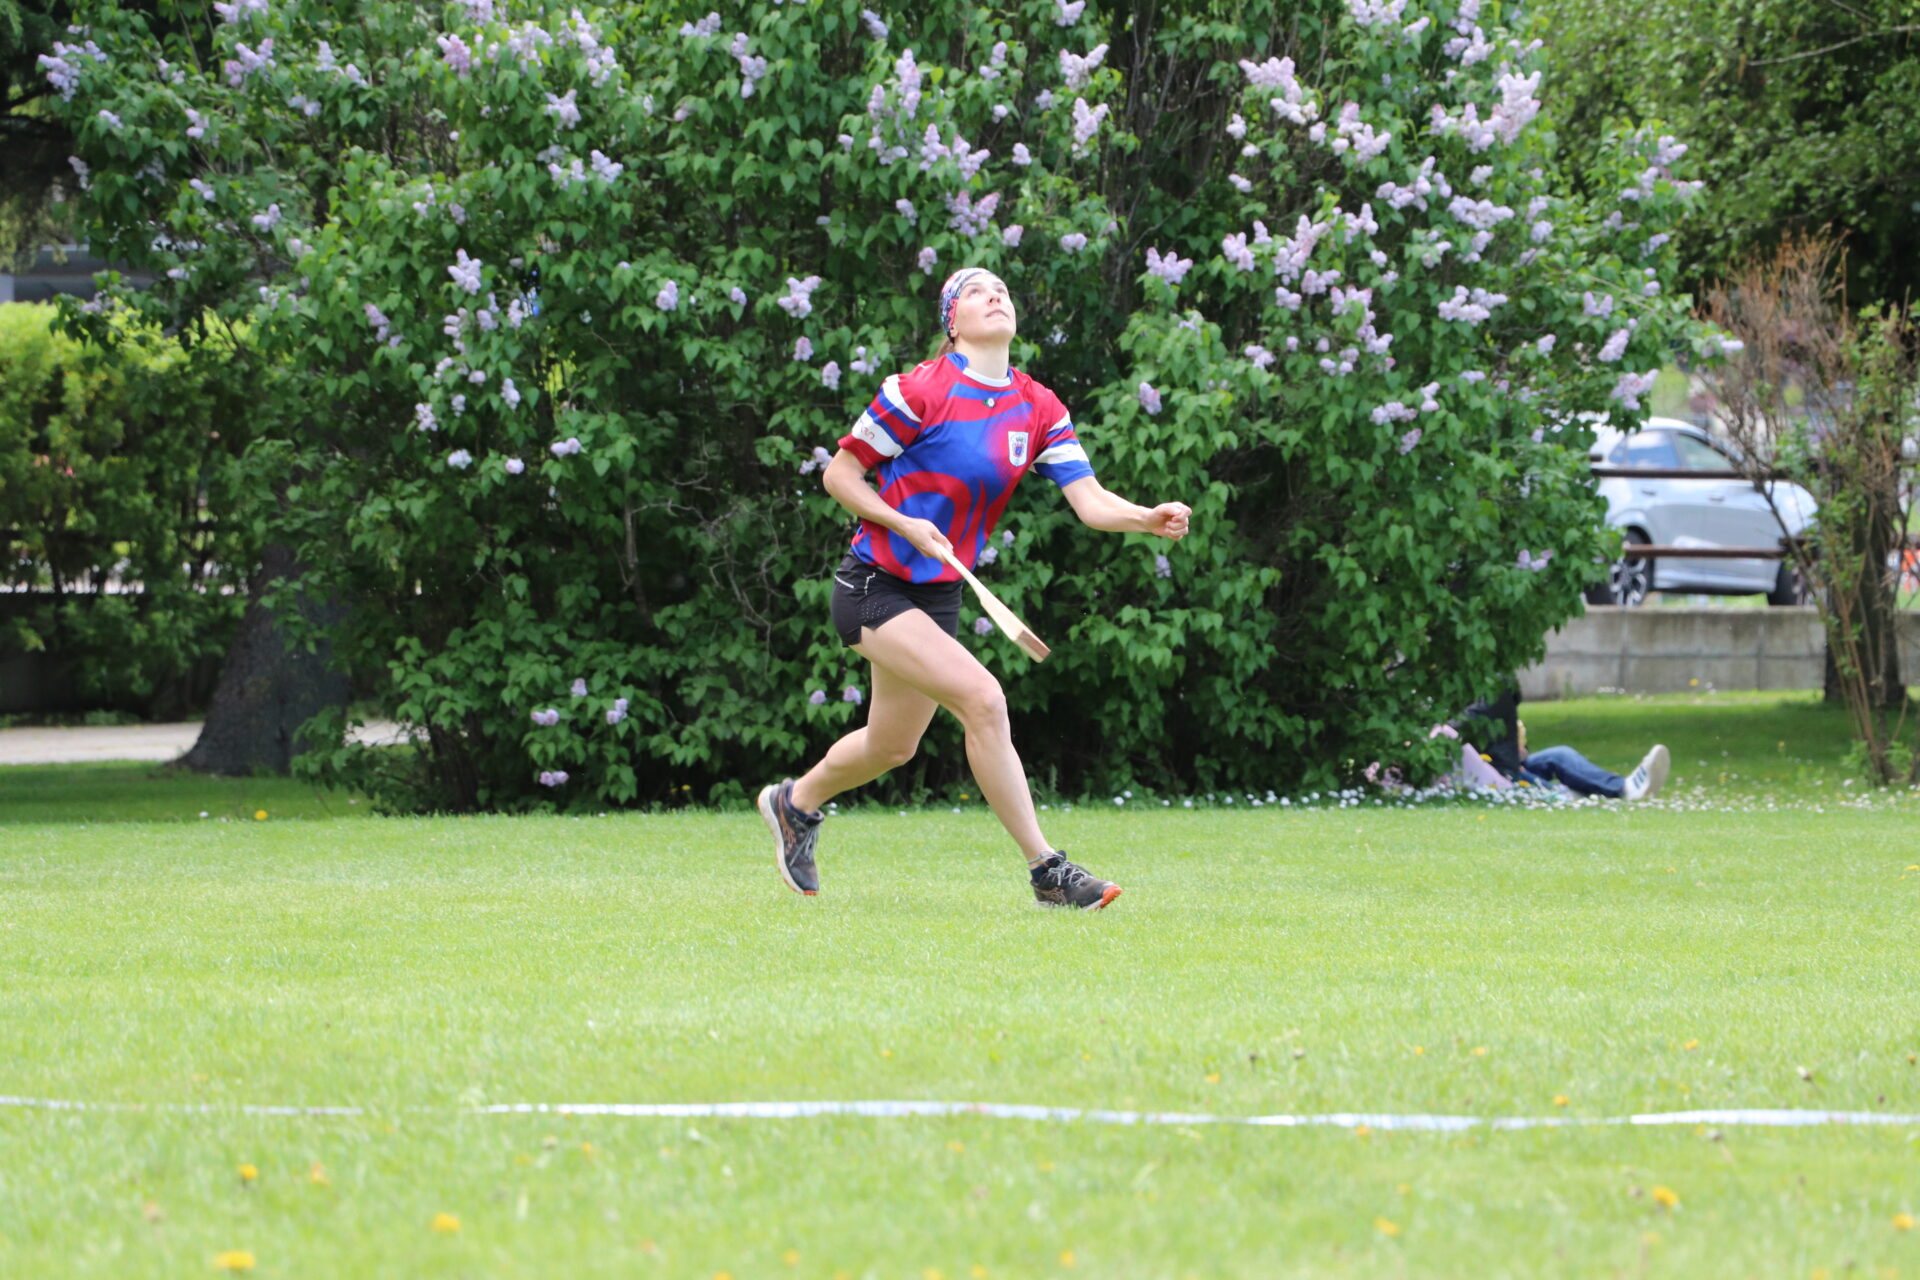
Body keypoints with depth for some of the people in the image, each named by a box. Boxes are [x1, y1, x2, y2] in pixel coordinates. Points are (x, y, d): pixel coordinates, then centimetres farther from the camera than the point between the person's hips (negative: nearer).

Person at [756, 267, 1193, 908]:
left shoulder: (1040, 410, 2)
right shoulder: (919, 390, -14)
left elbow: (1090, 500, -6)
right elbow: (840, 472, -6)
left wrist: (1149, 518, -25)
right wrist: (905, 524, -20)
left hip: (940, 593, 7)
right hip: (875, 585, -7)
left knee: (891, 747, 18)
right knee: (982, 698, -23)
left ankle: (795, 802, 48)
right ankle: (1046, 870, -19)